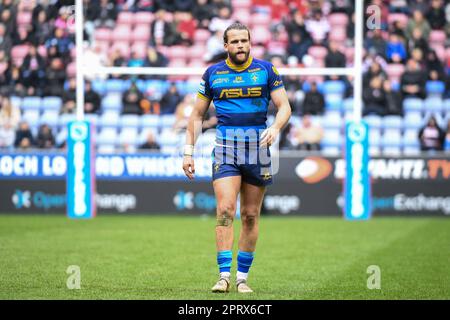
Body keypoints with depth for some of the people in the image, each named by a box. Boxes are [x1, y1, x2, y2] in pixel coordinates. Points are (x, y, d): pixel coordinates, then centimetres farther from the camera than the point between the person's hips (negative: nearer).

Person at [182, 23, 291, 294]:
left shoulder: (266, 70, 5)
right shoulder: (213, 73, 7)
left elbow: (284, 107, 2)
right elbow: (198, 114, 13)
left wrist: (275, 128, -19)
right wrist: (189, 151, 6)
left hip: (258, 147, 1)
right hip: (225, 148, -1)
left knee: (251, 216, 4)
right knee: (225, 211, -14)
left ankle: (243, 277, 13)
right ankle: (224, 276, -14)